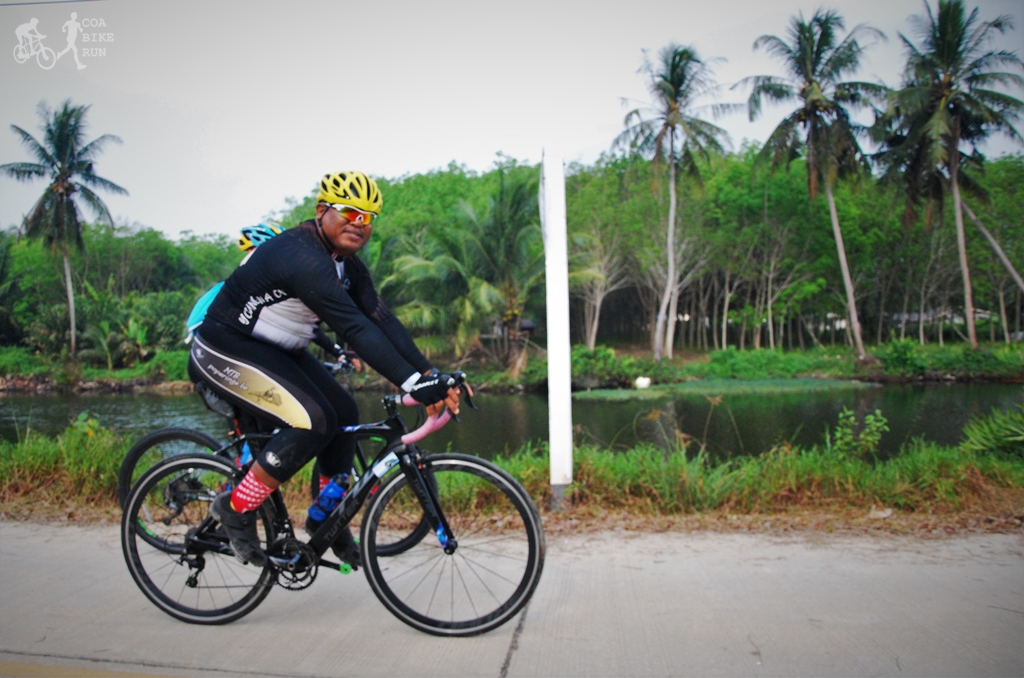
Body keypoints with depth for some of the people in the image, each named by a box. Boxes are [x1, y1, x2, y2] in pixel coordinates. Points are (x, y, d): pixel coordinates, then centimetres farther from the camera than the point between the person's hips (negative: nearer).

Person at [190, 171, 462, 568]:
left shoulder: (346, 265, 2)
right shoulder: (302, 256, -28)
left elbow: (381, 320, -6)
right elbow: (355, 328, -37)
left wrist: (432, 376, -17)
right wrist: (412, 383, -41)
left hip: (276, 351, 10)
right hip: (226, 350, -10)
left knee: (344, 413, 2)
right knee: (313, 421, -23)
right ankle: (236, 509, -6)